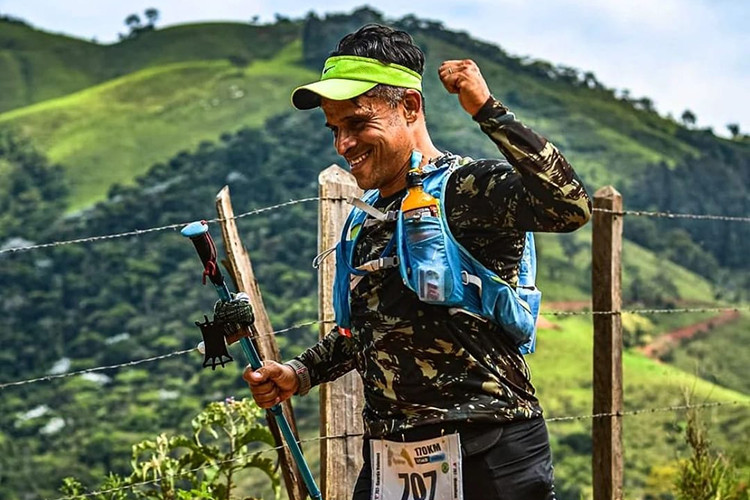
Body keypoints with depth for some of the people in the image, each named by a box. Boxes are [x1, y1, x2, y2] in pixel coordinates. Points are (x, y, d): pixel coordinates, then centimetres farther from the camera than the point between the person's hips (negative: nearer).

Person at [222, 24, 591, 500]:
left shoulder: (472, 188, -9)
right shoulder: (369, 219, 14)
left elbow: (570, 207, -28)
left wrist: (489, 110, -25)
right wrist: (301, 373, 13)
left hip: (490, 455, -7)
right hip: (389, 457, 7)